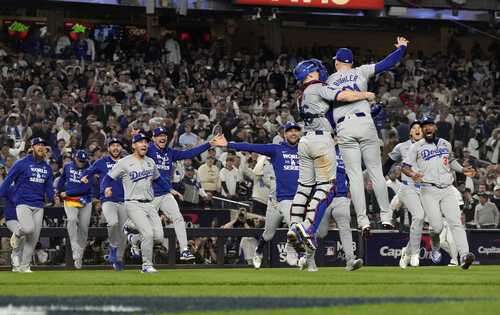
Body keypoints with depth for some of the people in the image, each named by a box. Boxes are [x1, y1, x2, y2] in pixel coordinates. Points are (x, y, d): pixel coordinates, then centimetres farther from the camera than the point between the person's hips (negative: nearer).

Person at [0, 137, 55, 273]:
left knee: (33, 238, 2)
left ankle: (24, 266, 12)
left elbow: (48, 186, 17)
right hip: (23, 203, -5)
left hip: (38, 206, 5)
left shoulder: (47, 167, 13)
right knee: (28, 228, -27)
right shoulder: (22, 163, -3)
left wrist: (51, 197, -4)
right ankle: (17, 233, 9)